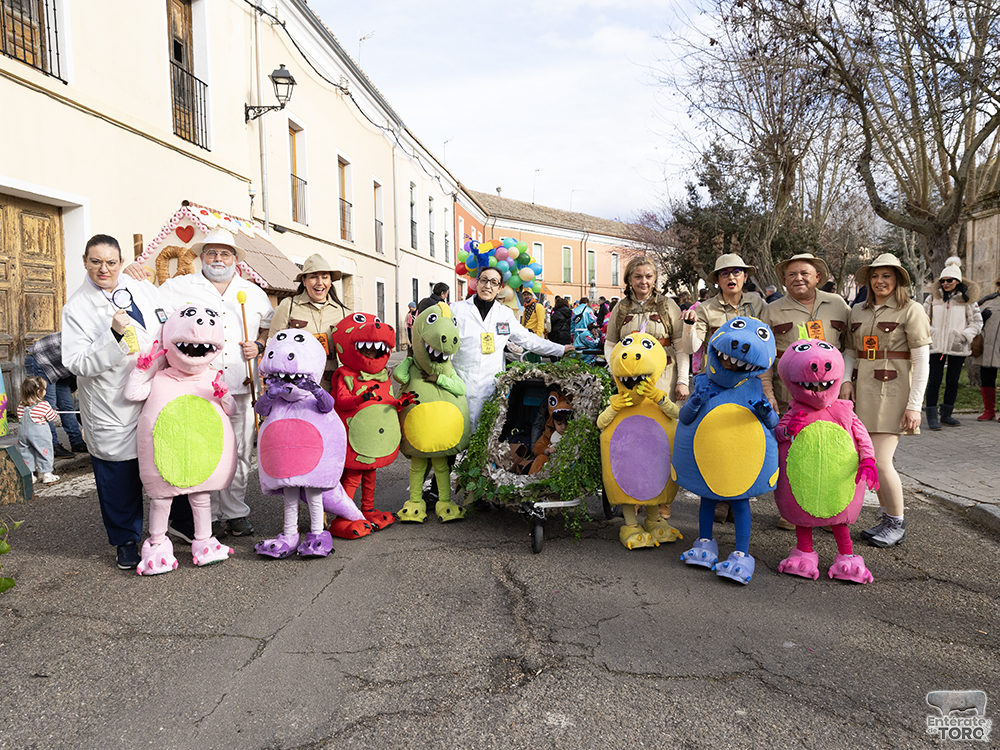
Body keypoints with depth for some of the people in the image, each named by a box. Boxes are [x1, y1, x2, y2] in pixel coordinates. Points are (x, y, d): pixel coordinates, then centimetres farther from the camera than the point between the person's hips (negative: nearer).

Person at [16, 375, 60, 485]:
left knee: (26, 453, 15)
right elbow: (52, 417, -4)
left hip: (23, 434, 5)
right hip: (39, 434, -5)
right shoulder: (44, 405, -14)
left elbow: (20, 418, 11)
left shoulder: (20, 406, 1)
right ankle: (46, 474, 12)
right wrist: (54, 411, 16)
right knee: (44, 452, 6)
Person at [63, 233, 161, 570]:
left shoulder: (145, 290, 6)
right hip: (112, 407, -3)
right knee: (119, 475, 5)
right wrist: (114, 335, -25)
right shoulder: (76, 308, -6)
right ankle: (126, 541, 25)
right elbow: (77, 364, -14)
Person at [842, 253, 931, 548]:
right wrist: (845, 380, 0)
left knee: (880, 461, -10)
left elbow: (921, 361, -7)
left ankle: (897, 524, 9)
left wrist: (914, 405, -13)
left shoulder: (911, 310, -5)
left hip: (893, 391, -5)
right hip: (862, 391, 6)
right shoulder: (858, 312, 11)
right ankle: (887, 519, 23)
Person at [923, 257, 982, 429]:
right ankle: (932, 417, -1)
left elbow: (977, 322, 8)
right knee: (934, 381, -5)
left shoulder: (967, 299, 5)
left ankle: (946, 415, 20)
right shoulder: (933, 297, 6)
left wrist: (964, 336, -5)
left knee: (953, 381, 8)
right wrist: (930, 333, -3)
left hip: (958, 348, 1)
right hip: (936, 345, -1)